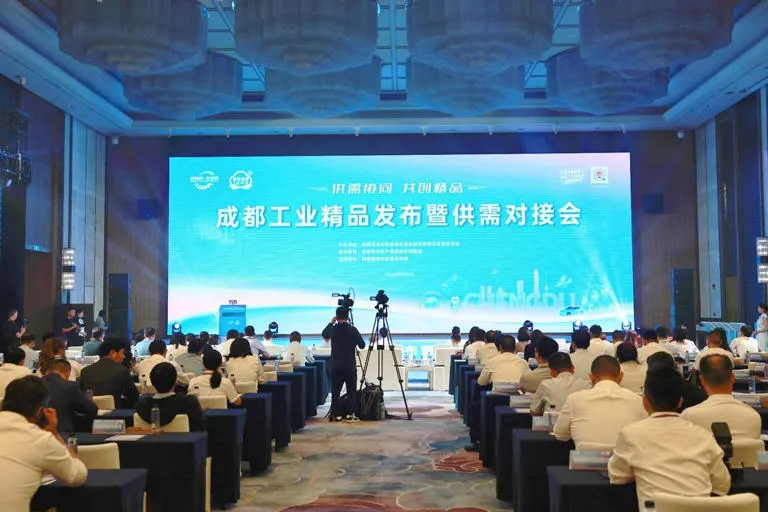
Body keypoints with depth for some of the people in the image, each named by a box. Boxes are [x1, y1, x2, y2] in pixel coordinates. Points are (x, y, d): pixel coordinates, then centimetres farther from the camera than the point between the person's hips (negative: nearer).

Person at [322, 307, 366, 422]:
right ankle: (350, 414, 2)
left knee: (335, 392, 7)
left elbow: (324, 334, 21)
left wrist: (331, 323, 29)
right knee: (352, 391, 6)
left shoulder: (333, 329, -2)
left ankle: (336, 415, 6)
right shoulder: (353, 330, -7)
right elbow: (362, 345, -1)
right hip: (350, 367, -1)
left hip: (336, 367, 1)